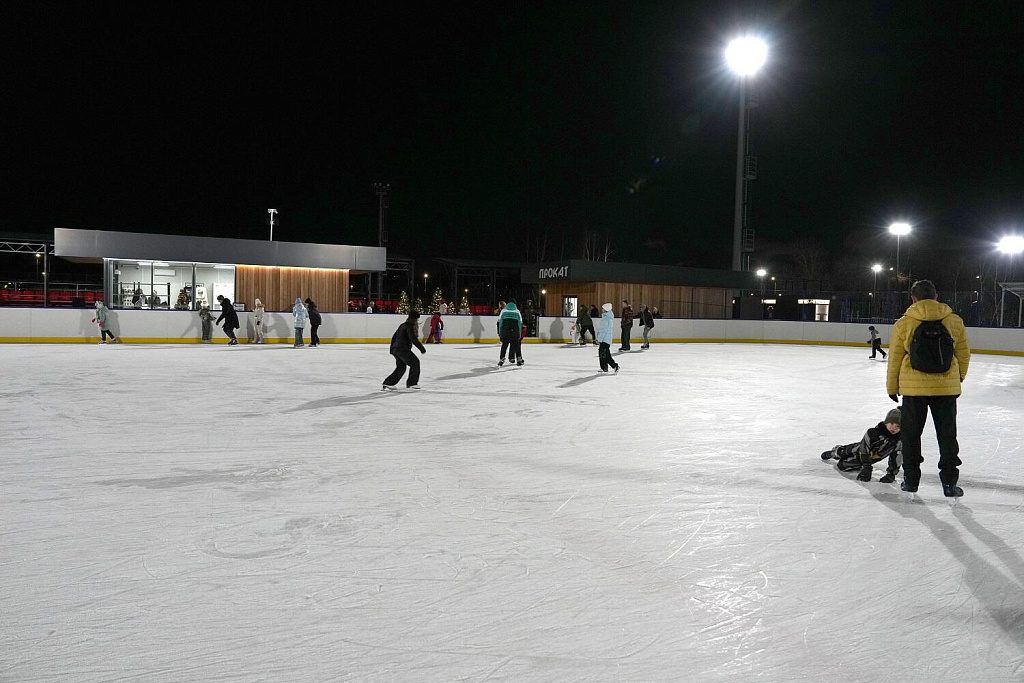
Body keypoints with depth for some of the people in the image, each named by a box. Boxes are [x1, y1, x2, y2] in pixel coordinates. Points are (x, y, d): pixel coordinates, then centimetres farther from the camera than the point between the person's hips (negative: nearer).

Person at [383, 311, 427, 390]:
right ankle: (412, 383, 9)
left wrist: (392, 349, 31)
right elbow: (413, 339, -20)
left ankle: (386, 384, 8)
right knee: (415, 362, 3)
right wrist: (422, 348, -16)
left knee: (401, 368, 12)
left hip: (395, 349, 9)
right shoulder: (409, 326, -10)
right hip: (403, 349, -9)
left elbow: (393, 337, 24)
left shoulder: (403, 325, 19)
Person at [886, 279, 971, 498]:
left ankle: (911, 479, 17)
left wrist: (892, 387, 9)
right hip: (946, 387, 1)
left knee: (911, 433, 13)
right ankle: (949, 483, 13)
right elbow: (964, 355, 7)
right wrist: (958, 379, 23)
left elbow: (895, 359, -2)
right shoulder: (955, 321, -2)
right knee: (947, 435, 11)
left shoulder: (903, 324, -7)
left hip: (914, 388, -1)